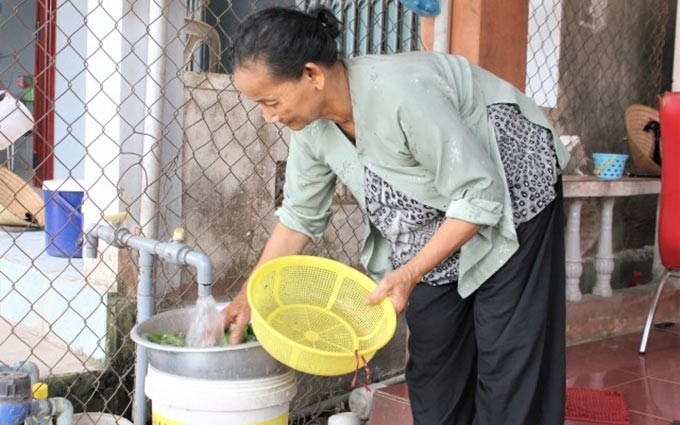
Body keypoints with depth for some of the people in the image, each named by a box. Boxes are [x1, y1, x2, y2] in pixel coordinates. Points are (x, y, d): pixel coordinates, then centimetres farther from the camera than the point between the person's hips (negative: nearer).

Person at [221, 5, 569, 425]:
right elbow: (299, 216, 1)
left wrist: (410, 273, -30)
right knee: (432, 357, 7)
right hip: (435, 221, 7)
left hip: (510, 194, -7)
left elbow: (481, 197, -29)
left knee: (509, 359, -6)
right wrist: (248, 297, -3)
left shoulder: (402, 94, -36)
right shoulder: (311, 124, -12)